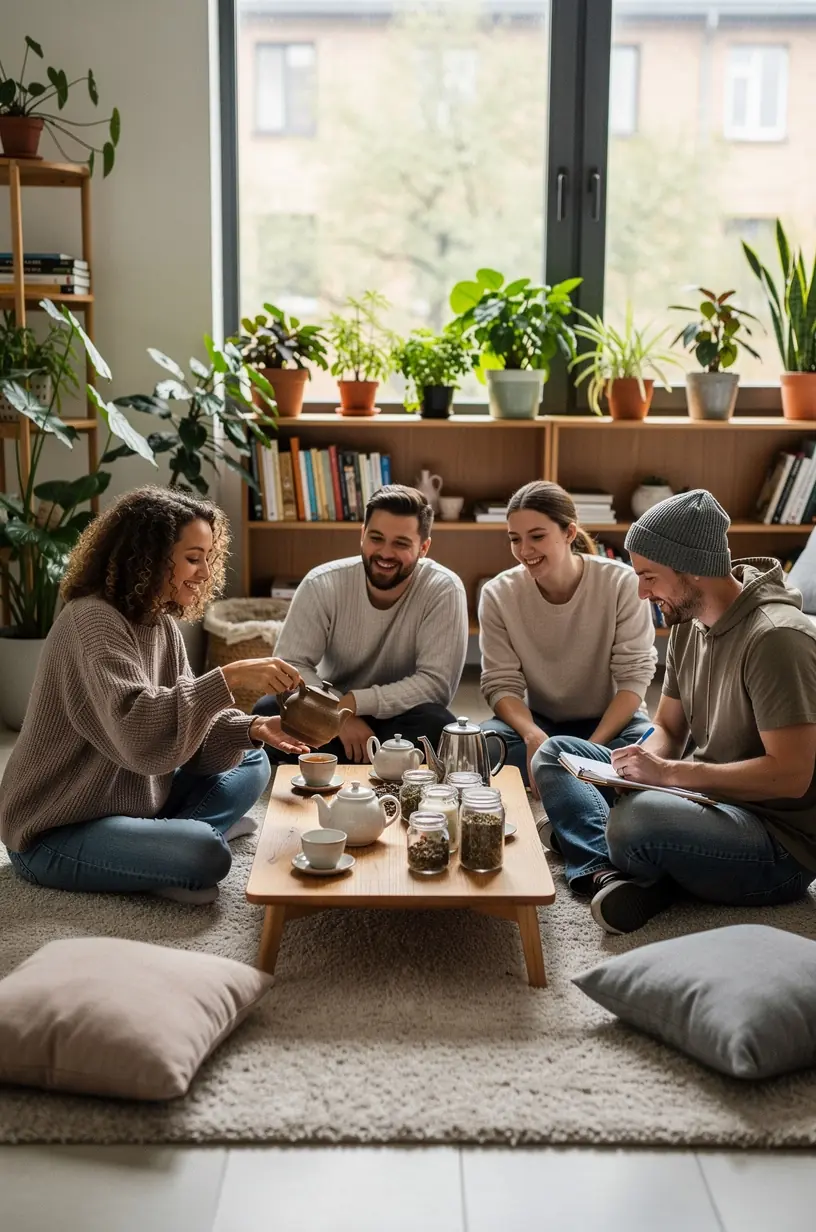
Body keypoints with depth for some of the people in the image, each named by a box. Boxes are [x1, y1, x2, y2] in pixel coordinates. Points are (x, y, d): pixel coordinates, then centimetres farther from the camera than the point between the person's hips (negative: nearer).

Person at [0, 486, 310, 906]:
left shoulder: (162, 625, 7)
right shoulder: (92, 622, -22)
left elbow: (186, 720, 5)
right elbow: (139, 734, -36)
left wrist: (252, 729, -13)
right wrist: (230, 676, -38)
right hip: (56, 834, -10)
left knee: (251, 763, 9)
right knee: (206, 854, -32)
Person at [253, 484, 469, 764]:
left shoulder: (443, 590, -17)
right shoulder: (322, 584, -12)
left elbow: (436, 682, -21)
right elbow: (289, 666, -14)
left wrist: (354, 702, -29)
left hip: (401, 717, -1)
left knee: (434, 725, -34)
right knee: (268, 714, -26)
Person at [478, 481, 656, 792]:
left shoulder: (621, 583, -15)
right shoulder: (497, 594, -10)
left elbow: (634, 676, -15)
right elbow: (501, 684, -11)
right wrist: (533, 736, -32)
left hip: (611, 720, -1)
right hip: (536, 720, 1)